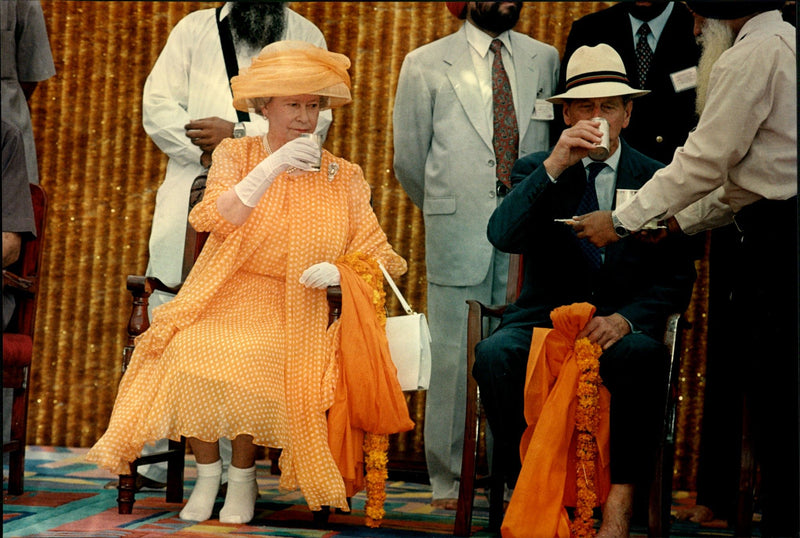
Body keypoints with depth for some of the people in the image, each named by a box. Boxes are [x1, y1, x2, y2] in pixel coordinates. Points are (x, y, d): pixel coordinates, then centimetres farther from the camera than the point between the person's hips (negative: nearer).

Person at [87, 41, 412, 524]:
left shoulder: (343, 178, 10)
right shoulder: (237, 154, 10)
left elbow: (376, 259, 9)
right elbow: (214, 221, -8)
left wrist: (336, 272, -13)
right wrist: (271, 169, -17)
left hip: (290, 314, 0)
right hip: (223, 302, 1)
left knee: (249, 362, -32)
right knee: (192, 356, -31)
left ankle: (243, 476, -9)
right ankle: (207, 475, -10)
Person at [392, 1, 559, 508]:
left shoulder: (544, 60, 13)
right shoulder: (426, 65, 5)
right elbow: (409, 159, 11)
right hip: (458, 234, -2)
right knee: (453, 357, -2)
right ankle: (449, 480, 7)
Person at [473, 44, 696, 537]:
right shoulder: (536, 172, 10)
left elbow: (677, 277, 6)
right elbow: (502, 236, -10)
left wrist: (625, 319, -13)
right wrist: (554, 166, -20)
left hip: (621, 327, -1)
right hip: (544, 319, 1)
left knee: (642, 356, -36)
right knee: (494, 355, -32)